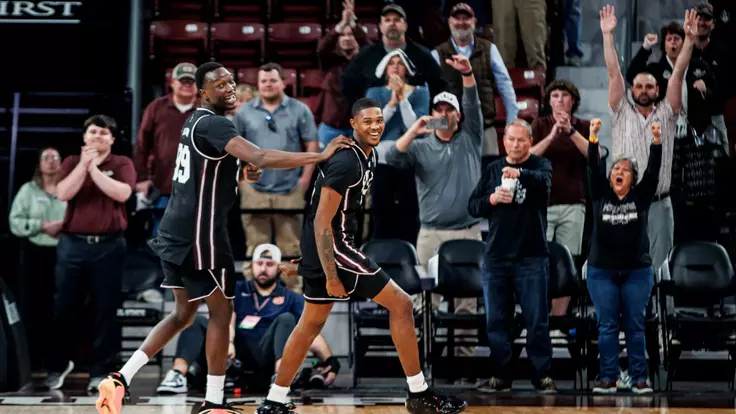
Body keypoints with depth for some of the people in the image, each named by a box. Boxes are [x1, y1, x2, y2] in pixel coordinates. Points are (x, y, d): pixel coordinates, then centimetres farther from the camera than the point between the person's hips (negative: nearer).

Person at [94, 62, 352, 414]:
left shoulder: (197, 122, 15)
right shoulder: (212, 124, -17)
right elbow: (260, 158, -31)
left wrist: (241, 170, 11)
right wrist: (320, 156, -32)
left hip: (177, 234, 10)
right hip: (197, 236, -10)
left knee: (184, 313, 17)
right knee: (221, 312, 1)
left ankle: (119, 380, 11)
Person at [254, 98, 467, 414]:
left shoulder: (368, 156, 10)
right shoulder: (347, 162, -21)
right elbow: (322, 222, -24)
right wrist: (331, 278, -25)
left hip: (325, 248, 10)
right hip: (332, 247, -10)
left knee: (312, 323, 17)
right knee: (401, 303, -6)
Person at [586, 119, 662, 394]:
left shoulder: (641, 197, 4)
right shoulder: (600, 196, 5)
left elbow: (653, 171, -8)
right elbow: (593, 169, -7)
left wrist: (657, 142, -22)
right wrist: (593, 138, -19)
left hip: (637, 271, 0)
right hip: (602, 271, 1)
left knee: (635, 326, 3)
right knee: (607, 326, 2)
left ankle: (639, 378, 6)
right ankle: (608, 378, 5)